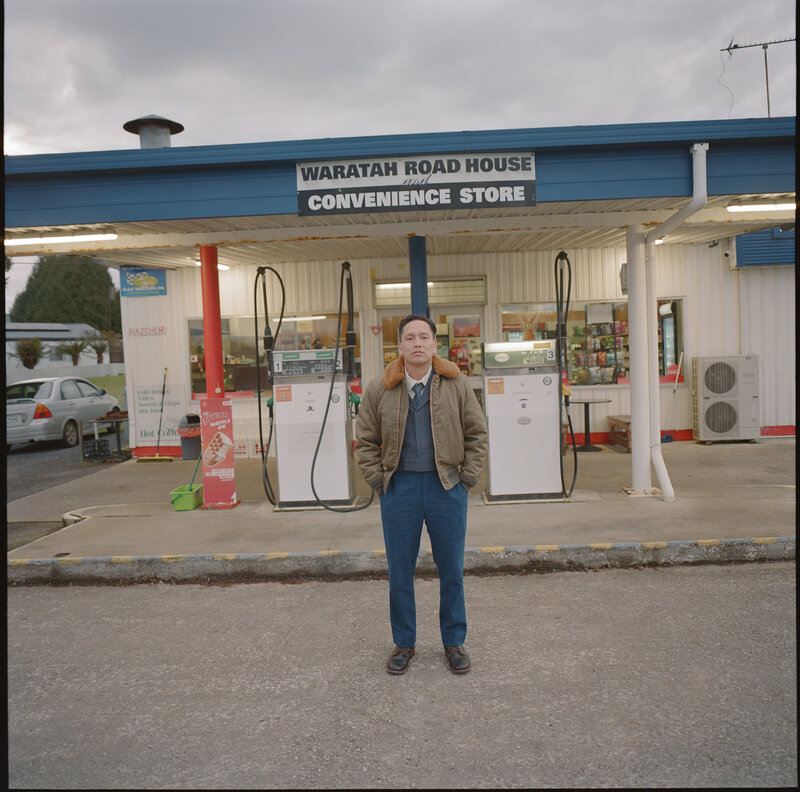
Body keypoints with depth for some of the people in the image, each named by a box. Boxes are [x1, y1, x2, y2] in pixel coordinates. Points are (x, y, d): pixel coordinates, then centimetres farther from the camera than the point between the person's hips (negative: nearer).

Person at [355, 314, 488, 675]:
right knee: (399, 572, 9)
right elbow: (365, 440, 7)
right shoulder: (379, 390, 0)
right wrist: (378, 479, -1)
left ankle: (454, 643, 27)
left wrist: (467, 476, -1)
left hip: (446, 487, 0)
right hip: (400, 487, 0)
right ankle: (403, 644, 27)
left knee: (451, 570, 9)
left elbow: (477, 432, 6)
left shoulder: (456, 385, 0)